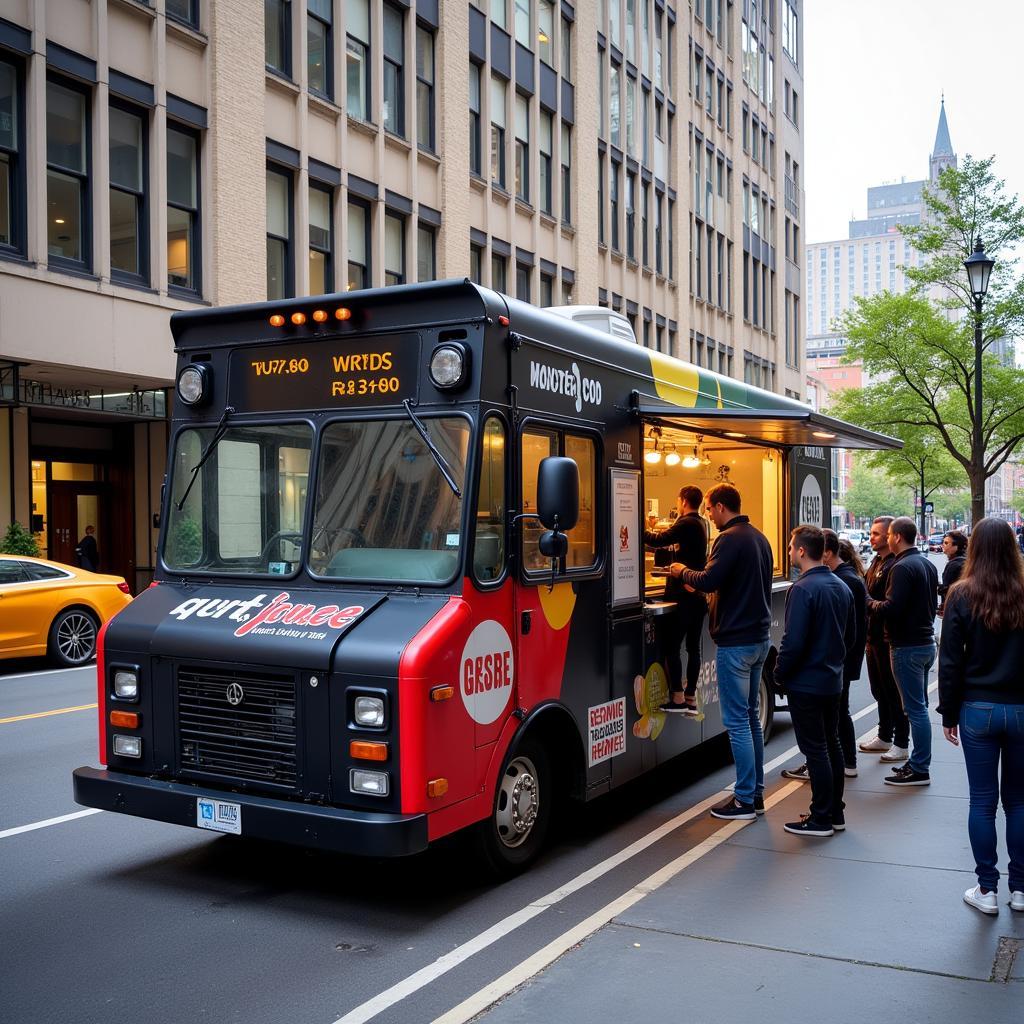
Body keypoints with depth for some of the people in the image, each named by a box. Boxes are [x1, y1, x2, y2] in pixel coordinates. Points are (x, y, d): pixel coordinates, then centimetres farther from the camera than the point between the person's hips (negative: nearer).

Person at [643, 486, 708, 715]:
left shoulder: (687, 524, -14)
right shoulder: (701, 524, 14)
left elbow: (659, 540, -20)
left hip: (683, 595, -9)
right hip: (698, 595, 9)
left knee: (671, 646, -4)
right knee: (693, 647, 9)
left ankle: (677, 698, -3)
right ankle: (690, 697, 13)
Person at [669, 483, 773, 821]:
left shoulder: (730, 539, -15)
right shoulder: (759, 537, 14)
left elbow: (709, 580, -25)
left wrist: (682, 571, -7)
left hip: (735, 642, -10)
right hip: (759, 638, 10)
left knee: (737, 721, -3)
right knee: (750, 716, 16)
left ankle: (745, 800, 2)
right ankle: (756, 793, 22)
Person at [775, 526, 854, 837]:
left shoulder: (803, 589, -20)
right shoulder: (842, 587, 8)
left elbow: (793, 640, -22)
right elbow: (851, 635, 15)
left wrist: (780, 674, -9)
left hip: (805, 683, -8)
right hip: (833, 680, 9)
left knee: (815, 750, -1)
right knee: (832, 744, 16)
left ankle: (821, 818, 6)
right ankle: (835, 813, 24)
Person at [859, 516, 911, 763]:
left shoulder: (895, 566, -18)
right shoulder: (876, 562, 14)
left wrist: (870, 604, -18)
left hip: (888, 639, -9)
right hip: (874, 637, 9)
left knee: (894, 692, 0)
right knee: (880, 691, 18)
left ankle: (901, 744, 10)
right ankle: (884, 737, 31)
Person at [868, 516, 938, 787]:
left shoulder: (902, 567, -17)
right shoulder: (927, 564, 12)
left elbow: (891, 608, -24)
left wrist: (869, 603, -7)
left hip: (907, 647, -10)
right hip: (926, 642, 10)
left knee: (915, 708, -5)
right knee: (919, 706, 15)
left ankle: (920, 769, 0)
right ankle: (918, 762, 23)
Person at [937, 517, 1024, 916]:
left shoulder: (962, 595, -8)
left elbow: (950, 661, -6)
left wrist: (949, 714, 3)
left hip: (978, 709, -2)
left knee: (982, 801, 6)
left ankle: (987, 890, 12)